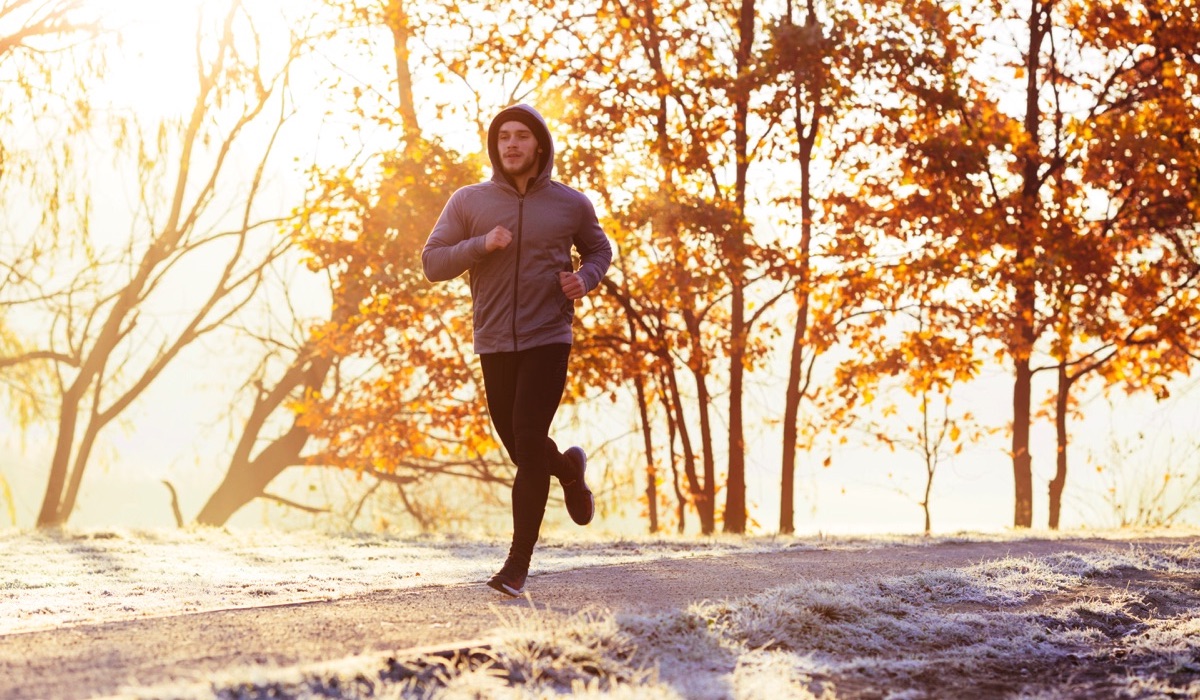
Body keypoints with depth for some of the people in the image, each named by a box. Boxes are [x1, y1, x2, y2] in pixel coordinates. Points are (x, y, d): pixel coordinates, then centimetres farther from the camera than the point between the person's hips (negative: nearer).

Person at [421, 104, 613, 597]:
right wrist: (481, 245, -17)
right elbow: (431, 262, -1)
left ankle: (519, 563, -10)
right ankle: (569, 469, 48)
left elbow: (599, 249, 18)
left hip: (548, 338, -2)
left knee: (528, 441, -13)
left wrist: (585, 279, -4)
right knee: (519, 444, 12)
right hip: (494, 342, 2)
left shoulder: (570, 204, 2)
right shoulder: (469, 202, 1)